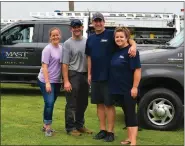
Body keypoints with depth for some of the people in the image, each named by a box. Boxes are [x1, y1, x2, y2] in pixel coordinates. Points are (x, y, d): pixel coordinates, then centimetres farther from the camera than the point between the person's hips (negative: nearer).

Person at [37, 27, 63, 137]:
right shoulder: (48, 49, -11)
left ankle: (46, 125, 23)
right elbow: (44, 66, -15)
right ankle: (48, 127, -1)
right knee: (49, 103, -12)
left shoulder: (61, 48, 8)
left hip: (57, 81, 7)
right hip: (46, 81, -7)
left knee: (51, 103, 12)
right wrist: (47, 82, -21)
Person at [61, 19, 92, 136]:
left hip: (85, 75, 5)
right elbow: (65, 64, -9)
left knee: (83, 103, 14)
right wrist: (66, 81, -15)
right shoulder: (68, 43, -4)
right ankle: (70, 128, 11)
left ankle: (80, 125, 29)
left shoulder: (87, 41, 9)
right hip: (73, 75, -5)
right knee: (72, 104, 0)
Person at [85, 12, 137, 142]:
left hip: (109, 76, -5)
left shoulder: (111, 34, -5)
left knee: (109, 104, 1)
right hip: (95, 77, 6)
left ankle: (110, 132, 10)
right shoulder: (90, 39, 13)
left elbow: (127, 38, -17)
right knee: (100, 104, 11)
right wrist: (89, 74, 13)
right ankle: (102, 130, 21)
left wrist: (133, 45, -39)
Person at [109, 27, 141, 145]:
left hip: (129, 90, -8)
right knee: (126, 114, 14)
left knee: (131, 114, -5)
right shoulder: (116, 51, 11)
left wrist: (135, 87, -21)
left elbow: (138, 70, -18)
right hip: (119, 89, 8)